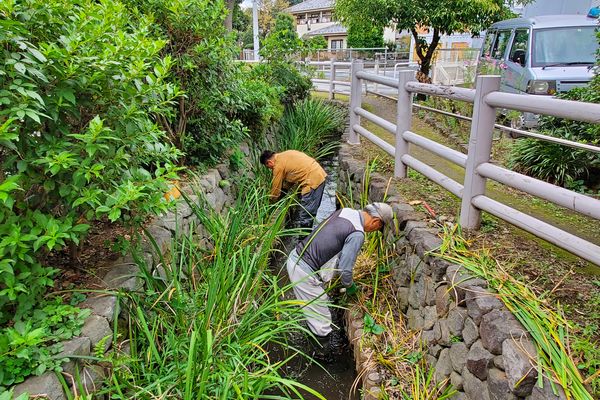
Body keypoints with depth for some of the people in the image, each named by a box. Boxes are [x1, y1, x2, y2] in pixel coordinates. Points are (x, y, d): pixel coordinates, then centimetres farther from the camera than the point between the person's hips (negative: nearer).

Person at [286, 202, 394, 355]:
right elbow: (345, 269, -16)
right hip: (305, 272, -9)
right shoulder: (357, 234, -19)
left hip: (295, 257, 9)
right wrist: (350, 287, 6)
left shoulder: (345, 211, 6)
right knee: (321, 315, 10)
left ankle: (326, 332, 42)